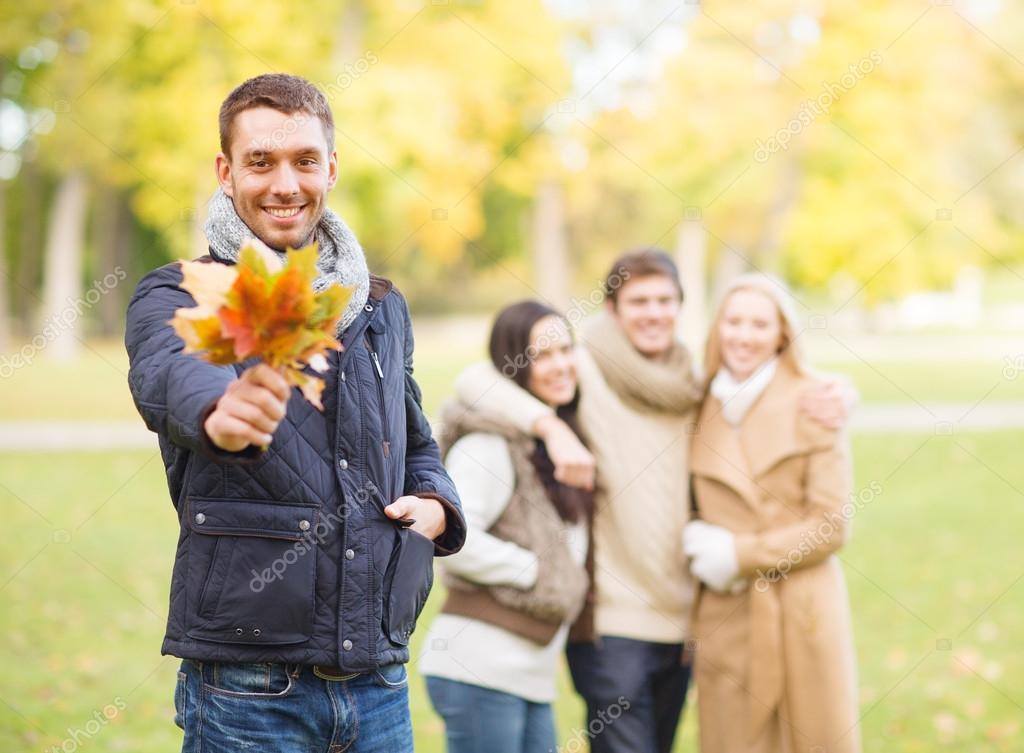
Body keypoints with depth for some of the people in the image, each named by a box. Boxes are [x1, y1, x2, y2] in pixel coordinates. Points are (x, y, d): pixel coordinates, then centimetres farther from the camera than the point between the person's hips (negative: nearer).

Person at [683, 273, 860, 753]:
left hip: (801, 614, -3)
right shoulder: (703, 407, 8)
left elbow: (831, 525, -7)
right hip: (725, 618, 3)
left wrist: (739, 556, -12)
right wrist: (699, 541, -3)